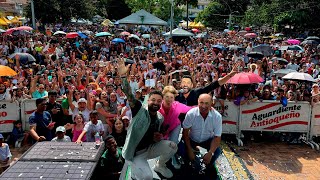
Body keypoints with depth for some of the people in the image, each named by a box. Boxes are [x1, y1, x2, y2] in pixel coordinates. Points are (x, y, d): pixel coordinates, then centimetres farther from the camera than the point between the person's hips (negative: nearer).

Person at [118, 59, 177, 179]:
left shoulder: (160, 118, 1)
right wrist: (123, 76, -44)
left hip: (150, 148, 6)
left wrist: (159, 137, -7)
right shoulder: (140, 110, -17)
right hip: (135, 152, -6)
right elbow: (129, 95, -32)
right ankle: (134, 170, 8)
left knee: (172, 146, -13)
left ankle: (160, 166, 16)